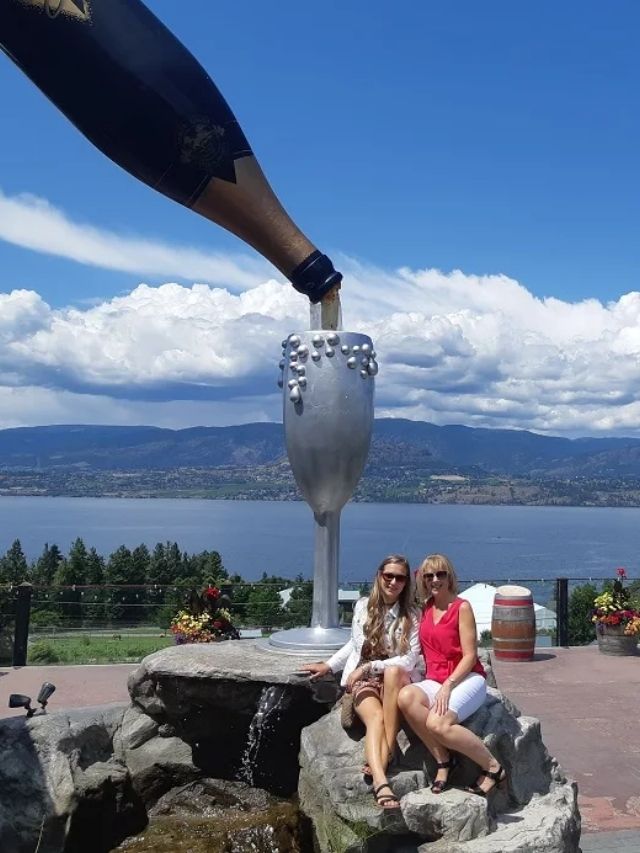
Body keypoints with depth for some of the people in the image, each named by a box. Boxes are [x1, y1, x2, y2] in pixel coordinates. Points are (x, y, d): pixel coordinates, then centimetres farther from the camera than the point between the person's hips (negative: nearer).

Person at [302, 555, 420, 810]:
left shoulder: (412, 616, 0)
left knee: (393, 671, -38)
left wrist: (370, 666, -16)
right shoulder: (362, 607, 7)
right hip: (362, 680, 1)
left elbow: (410, 660, -9)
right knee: (375, 717, -32)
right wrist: (328, 666, 18)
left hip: (396, 678, -1)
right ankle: (381, 782, -54)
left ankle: (381, 759, -36)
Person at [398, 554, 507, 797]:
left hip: (466, 679, -5)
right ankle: (443, 761, -14)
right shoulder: (425, 609, 13)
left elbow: (470, 656, -8)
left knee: (437, 722, -32)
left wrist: (447, 686, -18)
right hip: (434, 681, 5)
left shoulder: (462, 607, -3)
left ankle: (493, 768, -10)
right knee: (406, 697, -28)